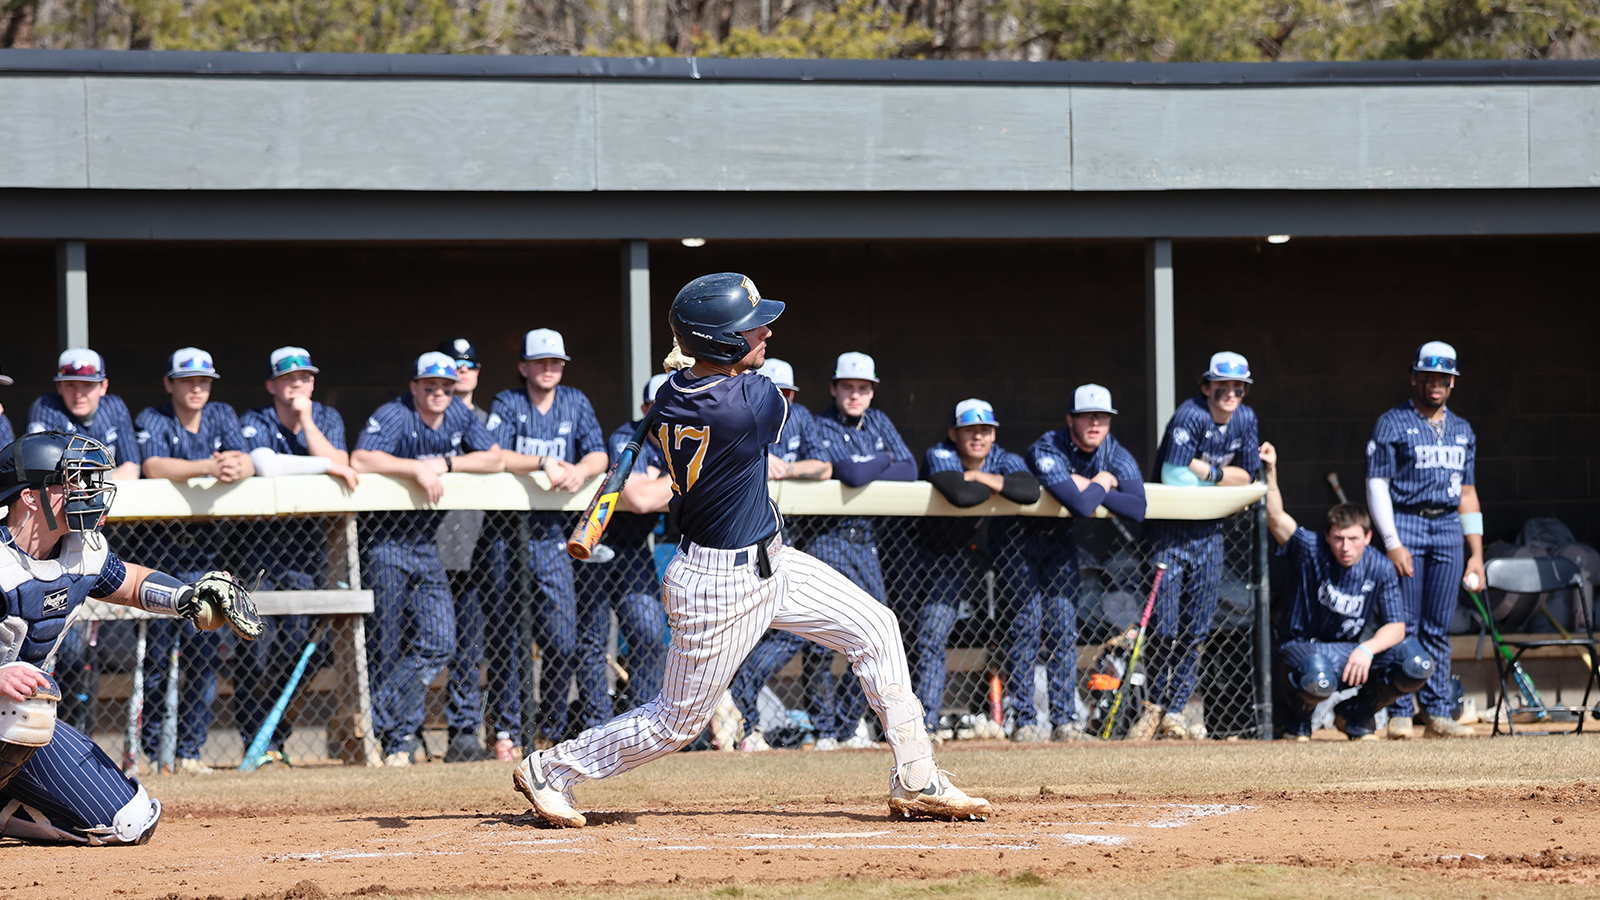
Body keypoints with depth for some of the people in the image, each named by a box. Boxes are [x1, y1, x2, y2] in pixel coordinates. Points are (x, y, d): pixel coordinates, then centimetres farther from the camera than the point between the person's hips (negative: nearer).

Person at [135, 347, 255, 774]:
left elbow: (247, 461, -8)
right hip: (161, 544, -3)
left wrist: (238, 468, -33)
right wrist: (208, 467, -38)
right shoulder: (152, 420, -4)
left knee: (205, 651, 0)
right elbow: (153, 467, -23)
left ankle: (189, 750, 5)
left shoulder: (222, 416, 7)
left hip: (207, 551, 3)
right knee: (156, 652, -3)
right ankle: (149, 748, 5)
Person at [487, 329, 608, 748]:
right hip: (508, 534, -3)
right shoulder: (507, 404, 0)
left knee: (563, 641, -1)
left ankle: (550, 730, 11)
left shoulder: (575, 403, 10)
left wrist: (580, 469, -22)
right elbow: (493, 456, -15)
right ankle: (509, 731, 3)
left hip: (552, 536, 3)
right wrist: (542, 464, -28)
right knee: (507, 637, -2)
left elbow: (599, 455, 1)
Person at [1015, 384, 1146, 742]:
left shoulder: (1115, 454, -12)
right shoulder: (1048, 450, -30)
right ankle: (1025, 720, -5)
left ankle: (1065, 719, 4)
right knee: (1026, 626, -8)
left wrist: (1085, 484, -28)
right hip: (1023, 537, -5)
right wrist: (1101, 484, -22)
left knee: (1063, 628, 1)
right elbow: (1081, 505, -42)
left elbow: (1138, 508, -25)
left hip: (1061, 540, 5)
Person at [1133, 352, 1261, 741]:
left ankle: (1173, 713, 11)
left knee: (1196, 631, 5)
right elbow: (1174, 477, -24)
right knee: (1164, 627, -6)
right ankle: (1155, 704, 12)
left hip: (1210, 532, 6)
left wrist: (1202, 470, -9)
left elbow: (1247, 478, 5)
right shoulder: (1190, 416, -17)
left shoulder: (1245, 420, 4)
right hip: (1171, 530, -6)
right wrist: (1220, 473, -12)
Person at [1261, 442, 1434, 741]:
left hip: (1349, 653, 4)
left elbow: (1396, 626, -7)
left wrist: (1368, 649, -27)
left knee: (1418, 666, -18)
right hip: (1304, 647, -4)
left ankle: (1357, 714, 9)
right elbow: (1276, 519, -27)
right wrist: (1270, 472, -42)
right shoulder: (1312, 550, -12)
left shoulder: (1380, 568, -5)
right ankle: (1297, 717, 0)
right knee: (1318, 681, -42)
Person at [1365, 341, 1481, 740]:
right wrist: (1392, 543, -14)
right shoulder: (1391, 424, 1)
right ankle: (1399, 715, -6)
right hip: (1405, 524, -5)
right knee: (1404, 624, -8)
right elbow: (1377, 485, -4)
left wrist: (1476, 553, 13)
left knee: (1438, 629, 3)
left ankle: (1438, 714, 4)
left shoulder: (1461, 430, 18)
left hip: (1449, 528, 5)